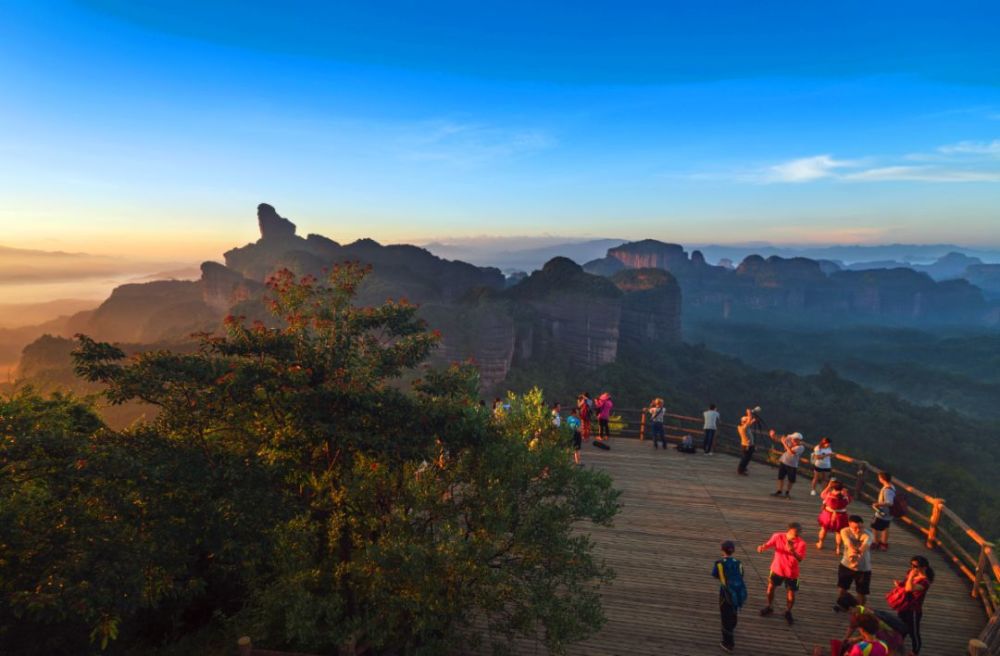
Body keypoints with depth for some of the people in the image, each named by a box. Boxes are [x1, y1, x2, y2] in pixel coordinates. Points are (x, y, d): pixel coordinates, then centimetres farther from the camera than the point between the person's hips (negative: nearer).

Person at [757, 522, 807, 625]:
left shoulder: (801, 543, -22)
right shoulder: (778, 536, -19)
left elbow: (800, 559, -28)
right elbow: (768, 544, -13)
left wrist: (793, 551, -48)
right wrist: (762, 547, -36)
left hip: (791, 572, -1)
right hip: (777, 568, 1)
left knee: (791, 594, 6)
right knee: (770, 587, 13)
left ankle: (788, 612, 34)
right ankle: (769, 607, 38)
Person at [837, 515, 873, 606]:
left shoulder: (867, 534, -20)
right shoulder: (845, 531, -16)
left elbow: (865, 546, -39)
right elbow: (848, 543, -35)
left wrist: (857, 552, -61)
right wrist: (852, 550, -60)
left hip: (863, 568, -1)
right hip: (846, 565, 1)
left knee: (862, 592, 11)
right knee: (842, 587, 15)